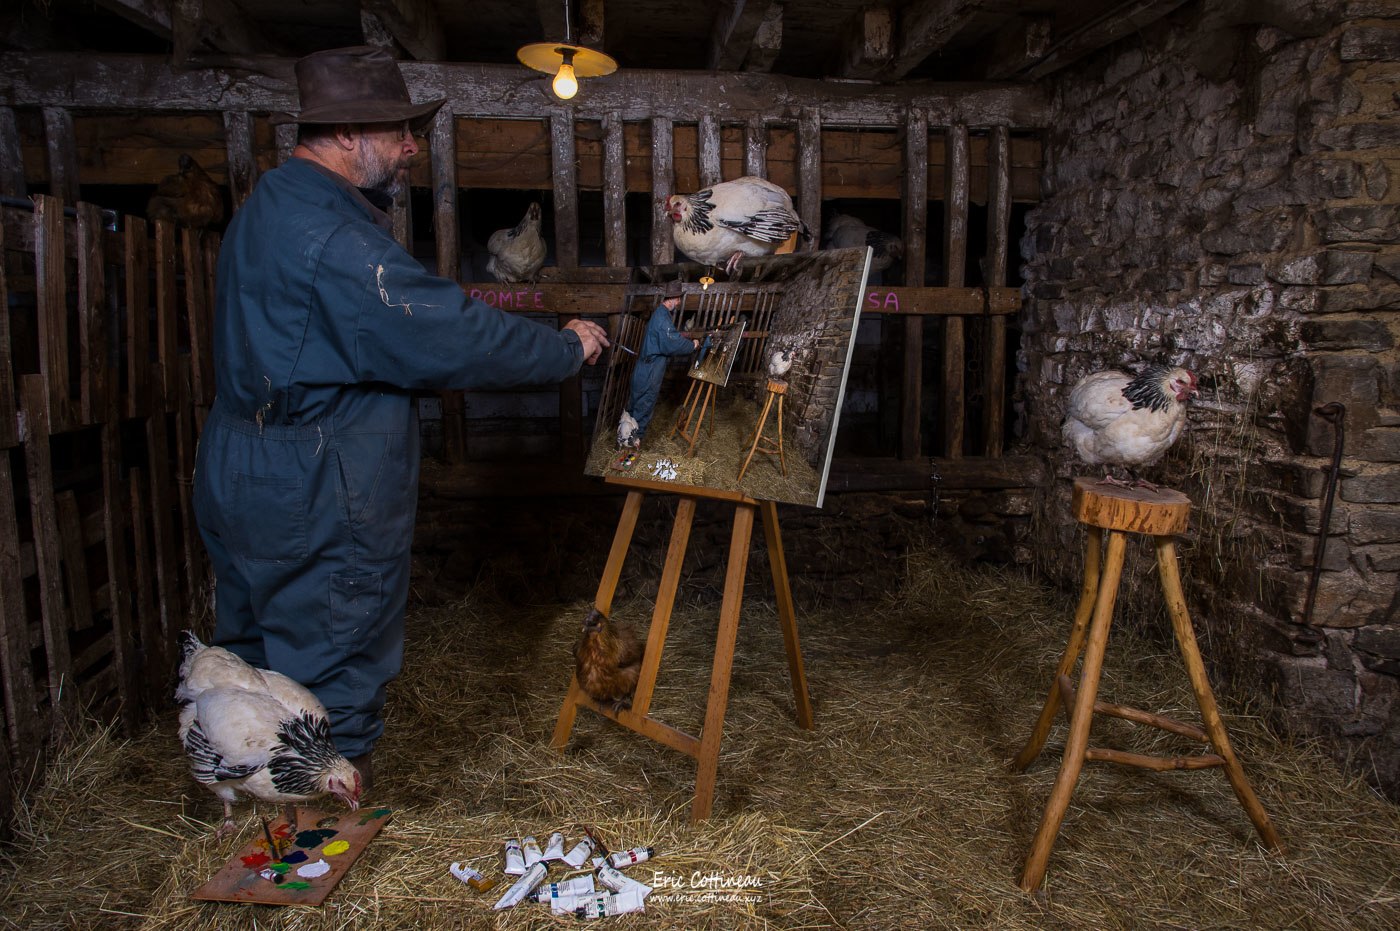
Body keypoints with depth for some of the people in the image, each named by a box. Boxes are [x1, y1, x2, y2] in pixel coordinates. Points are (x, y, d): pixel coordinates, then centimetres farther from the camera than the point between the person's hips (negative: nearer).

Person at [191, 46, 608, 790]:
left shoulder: (270, 207, 13)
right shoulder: (332, 238, -22)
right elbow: (449, 339, -24)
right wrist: (566, 348, -12)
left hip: (244, 482, 11)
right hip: (319, 510, -11)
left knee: (258, 661, 23)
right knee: (336, 685, 4)